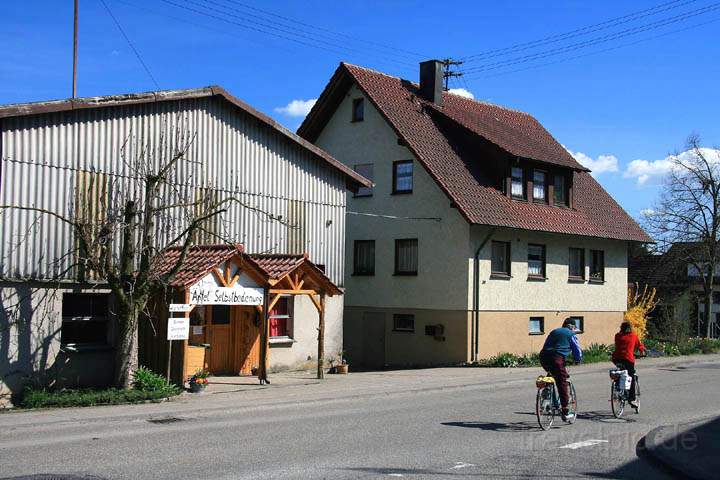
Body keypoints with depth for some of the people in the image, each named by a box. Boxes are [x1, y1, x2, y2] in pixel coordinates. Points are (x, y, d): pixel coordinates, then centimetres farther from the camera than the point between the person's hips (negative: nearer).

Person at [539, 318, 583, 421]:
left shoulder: (554, 332, 29)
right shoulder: (571, 334, 13)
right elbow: (577, 350, 11)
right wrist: (578, 360, 30)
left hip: (543, 357, 6)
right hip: (556, 358, -6)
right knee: (562, 384, -1)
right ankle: (565, 412, -2)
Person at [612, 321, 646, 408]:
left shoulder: (617, 336, 16)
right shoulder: (633, 336, 11)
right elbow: (639, 345, 21)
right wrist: (642, 351, 41)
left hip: (616, 359, 3)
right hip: (628, 359, -3)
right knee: (632, 378, 9)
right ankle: (632, 399, 5)